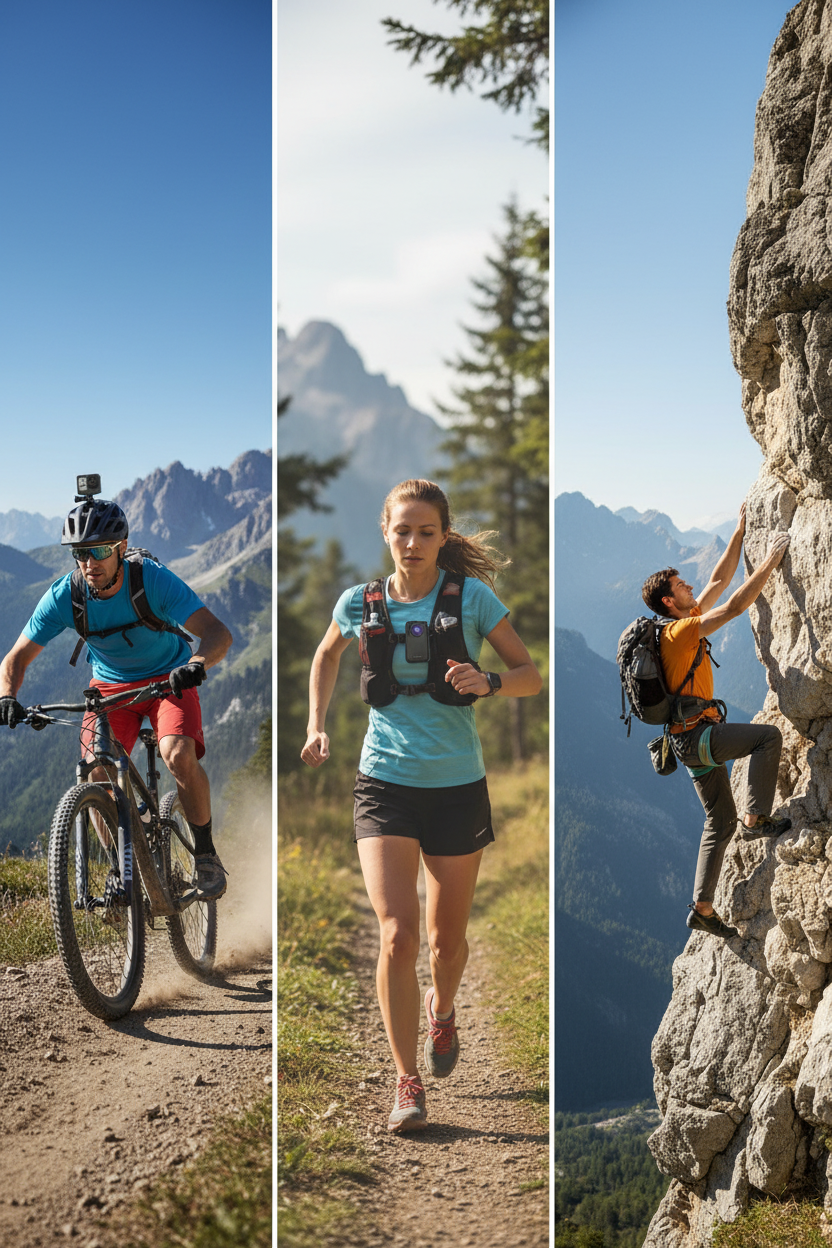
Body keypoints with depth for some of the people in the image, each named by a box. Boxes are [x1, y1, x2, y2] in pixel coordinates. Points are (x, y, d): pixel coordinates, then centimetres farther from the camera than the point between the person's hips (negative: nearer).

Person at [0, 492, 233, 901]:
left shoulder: (153, 579, -28)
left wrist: (197, 664, -56)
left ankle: (205, 855, -9)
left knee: (178, 756, -28)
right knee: (97, 778, -13)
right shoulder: (64, 596, -20)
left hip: (167, 678, -3)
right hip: (110, 684, 3)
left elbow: (218, 632, -34)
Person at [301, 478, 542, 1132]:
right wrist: (317, 726, 10)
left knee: (447, 937, 13)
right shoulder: (361, 603, 0)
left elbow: (533, 676, -1)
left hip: (457, 787, 0)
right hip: (385, 784, 0)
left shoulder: (471, 597, -6)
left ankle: (442, 1009, 47)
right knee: (397, 934, -14)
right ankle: (407, 1083, -1)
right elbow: (327, 656, 21)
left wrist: (488, 682, -22)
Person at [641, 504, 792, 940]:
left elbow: (719, 581, 19)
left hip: (696, 740, 9)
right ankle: (755, 818, -17)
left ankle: (703, 909, 11)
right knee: (767, 735, -22)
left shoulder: (688, 623, 13)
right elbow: (736, 605, -19)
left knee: (720, 823, 9)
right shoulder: (679, 631, -14)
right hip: (694, 735, -9)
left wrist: (740, 532, 17)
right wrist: (771, 561, -14)